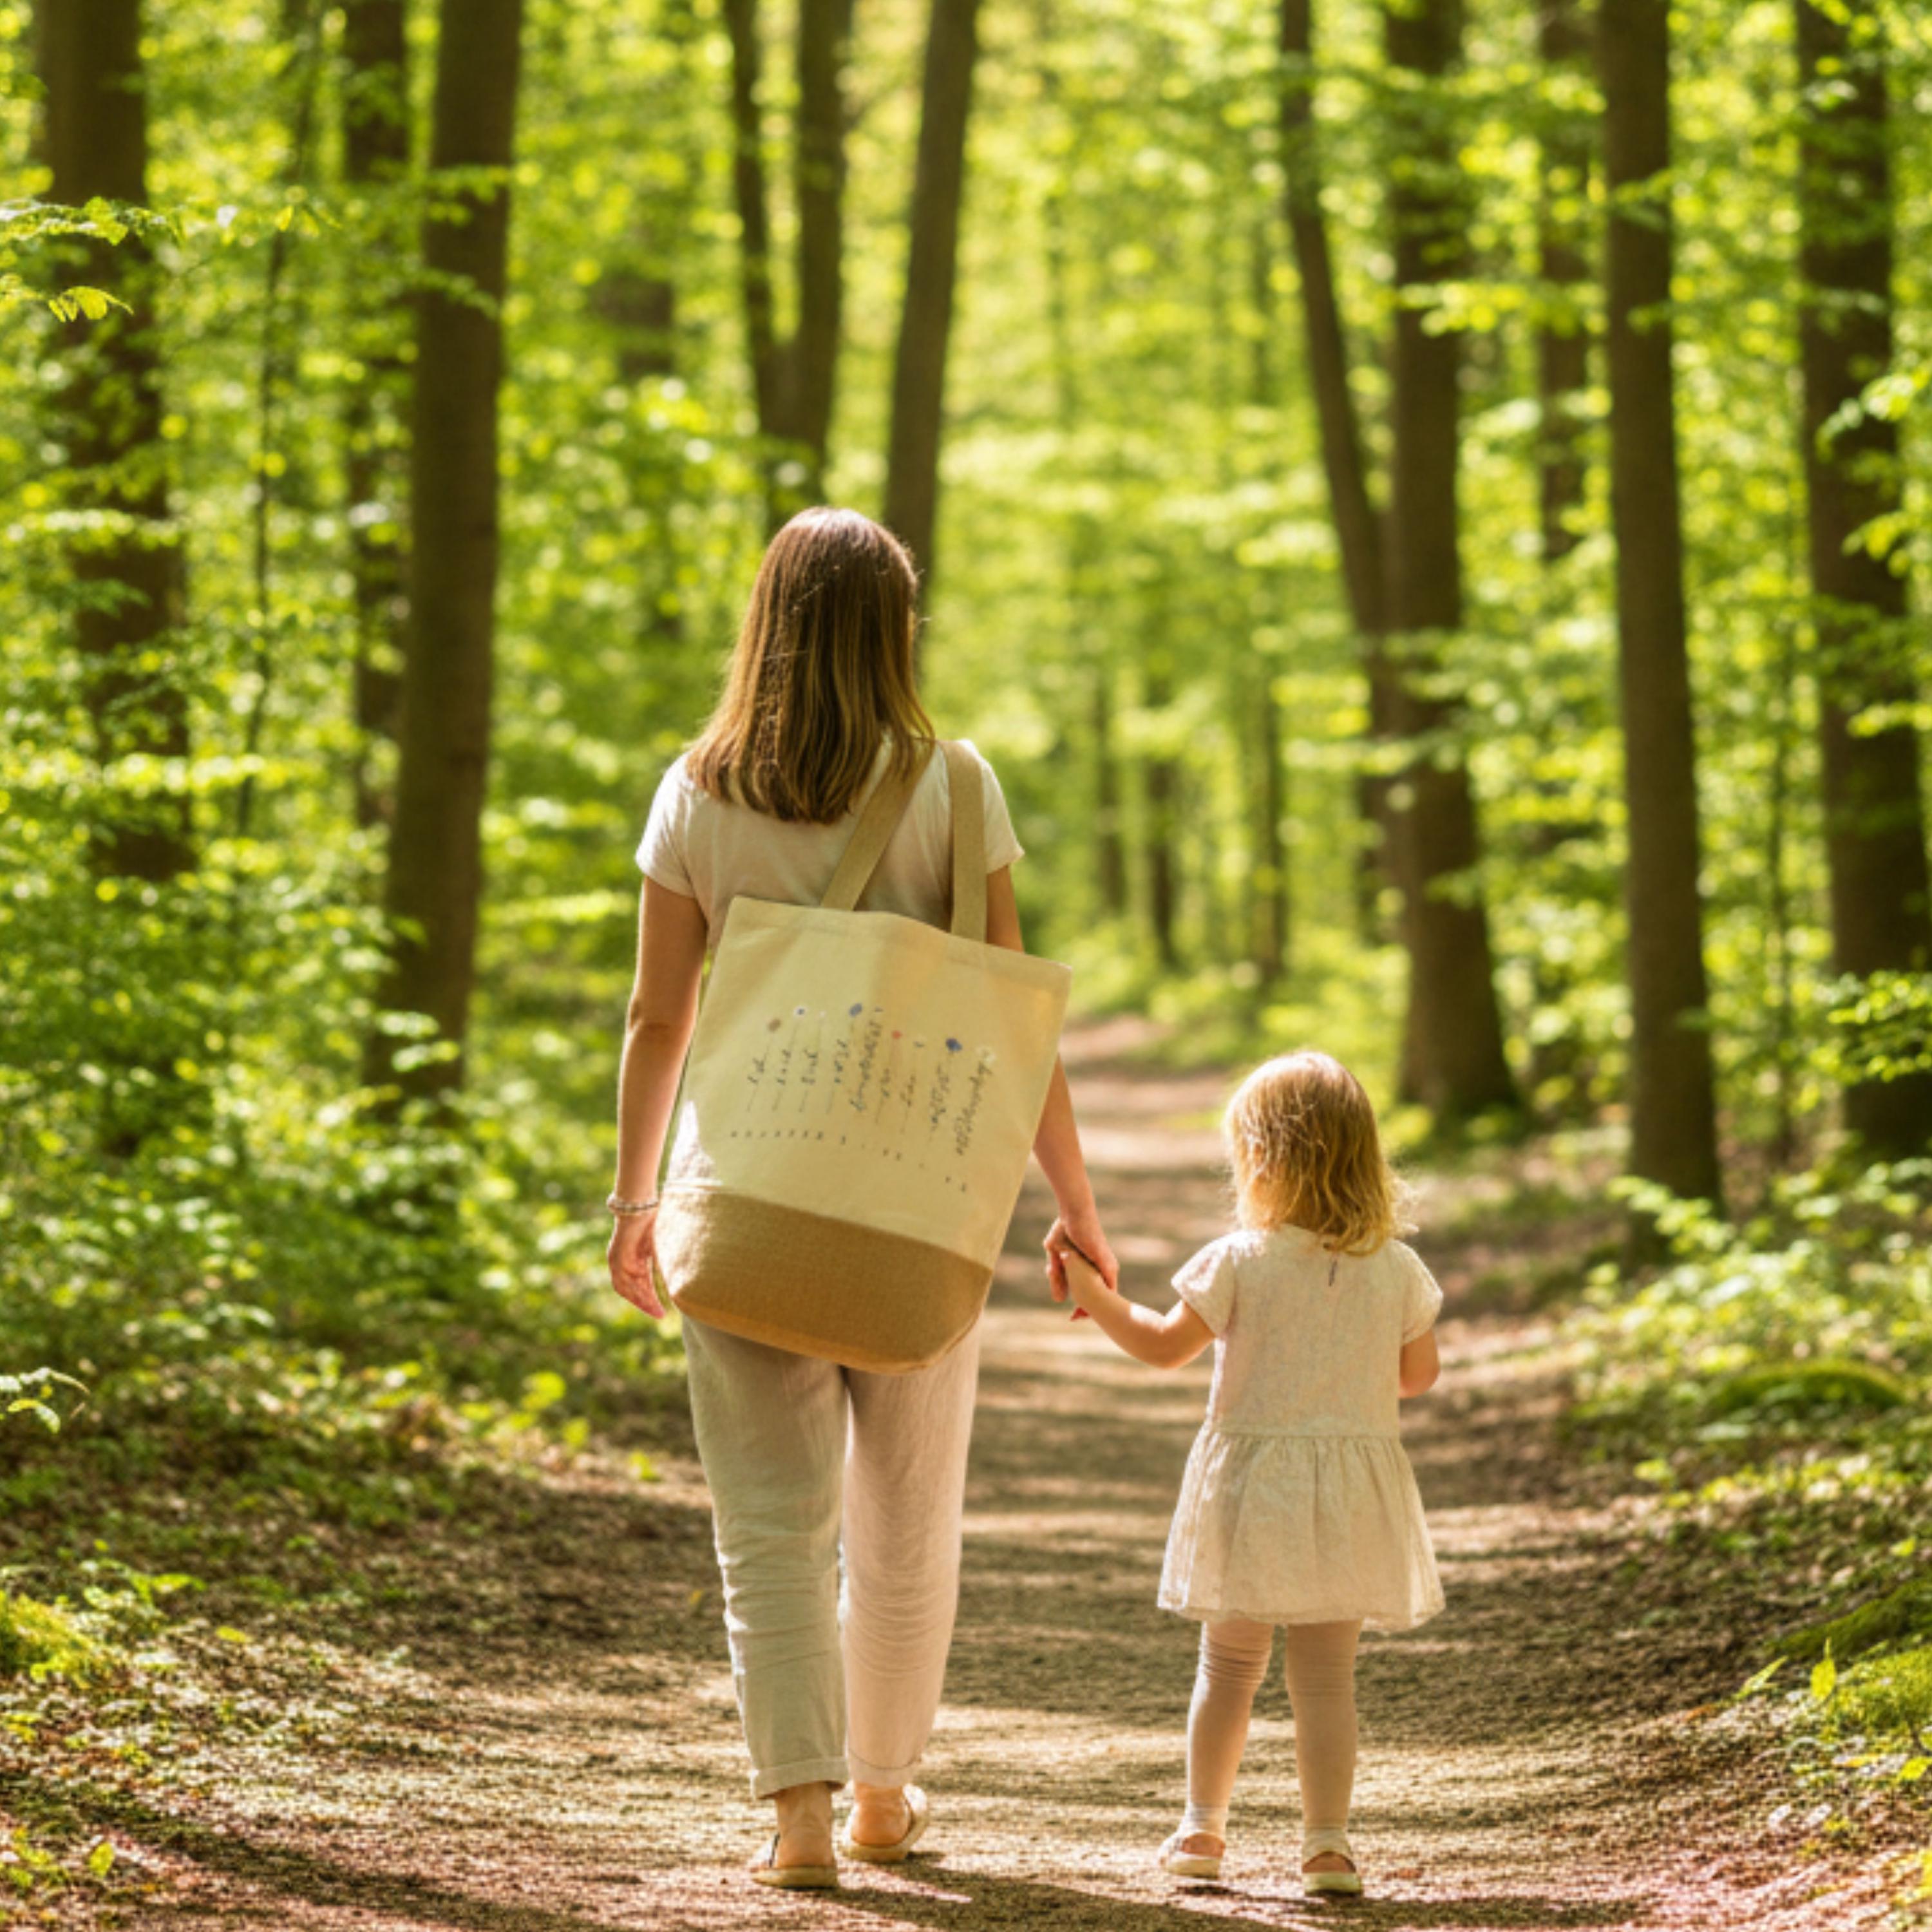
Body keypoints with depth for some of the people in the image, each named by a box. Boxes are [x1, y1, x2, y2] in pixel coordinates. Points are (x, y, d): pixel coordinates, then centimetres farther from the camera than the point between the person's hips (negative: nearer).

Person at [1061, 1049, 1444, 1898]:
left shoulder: (1238, 1262, -10)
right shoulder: (1396, 1270, -3)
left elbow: (1165, 1346, 0)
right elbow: (1418, 1373, 8)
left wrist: (1094, 1294, 15)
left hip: (1250, 1483, -1)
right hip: (1350, 1498, 1)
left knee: (1229, 1664, 12)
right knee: (1327, 1673, 4)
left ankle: (1201, 1825, 16)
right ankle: (1326, 1840, 1)